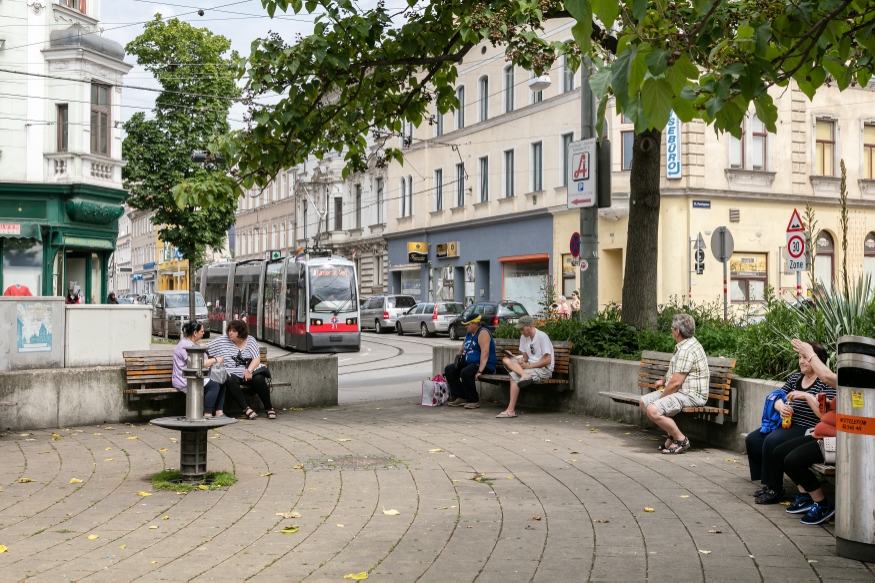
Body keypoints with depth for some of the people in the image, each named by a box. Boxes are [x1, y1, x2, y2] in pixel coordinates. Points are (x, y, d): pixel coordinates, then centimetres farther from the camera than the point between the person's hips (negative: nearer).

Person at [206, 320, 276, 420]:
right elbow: (204, 348, 10)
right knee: (231, 380, -35)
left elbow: (257, 359, -2)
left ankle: (269, 408, -13)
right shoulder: (222, 340, 9)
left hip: (248, 373, 1)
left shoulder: (250, 340, 8)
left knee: (259, 379, -30)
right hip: (231, 373, 0)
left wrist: (249, 370, -18)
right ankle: (245, 409, -31)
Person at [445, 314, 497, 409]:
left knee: (465, 372, -35)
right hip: (469, 363, 10)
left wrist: (480, 371, -33)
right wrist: (455, 362, 13)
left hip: (485, 365, -10)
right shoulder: (469, 334, 16)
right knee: (449, 369, -3)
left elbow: (485, 352, -26)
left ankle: (474, 401, -20)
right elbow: (462, 350, 27)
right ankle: (461, 397, -4)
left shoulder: (483, 333, -14)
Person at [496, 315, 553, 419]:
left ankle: (510, 410, -27)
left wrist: (529, 366, -19)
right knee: (506, 360, -14)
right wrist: (521, 360, -10)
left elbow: (548, 360, -17)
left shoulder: (542, 337, -13)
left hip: (544, 369, -8)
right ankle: (525, 375, -38)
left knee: (514, 376, -28)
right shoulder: (524, 337, 10)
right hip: (529, 366, 8)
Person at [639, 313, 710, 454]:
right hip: (680, 391, 12)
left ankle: (681, 440, -10)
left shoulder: (687, 350, -21)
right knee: (644, 402, 9)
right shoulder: (684, 345, 14)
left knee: (653, 410, -28)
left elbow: (675, 382, -23)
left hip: (691, 395, -12)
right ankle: (672, 435, 10)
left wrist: (660, 398, -12)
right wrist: (663, 380, 29)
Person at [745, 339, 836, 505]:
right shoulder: (795, 378, 14)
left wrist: (807, 396, -24)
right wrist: (781, 406, -9)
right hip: (787, 424, 9)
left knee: (772, 441, -30)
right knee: (752, 440, -4)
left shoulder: (826, 383, -9)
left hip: (808, 430, -9)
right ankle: (768, 483, 3)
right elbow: (776, 398, 13)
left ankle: (775, 490, -16)